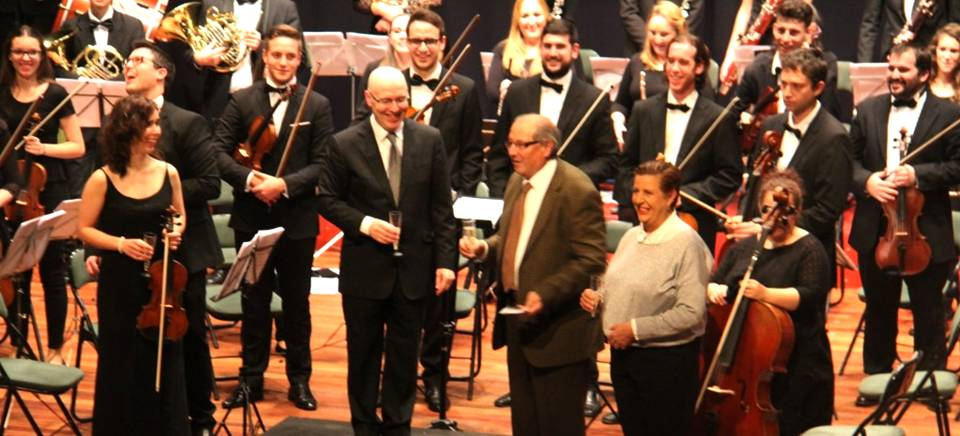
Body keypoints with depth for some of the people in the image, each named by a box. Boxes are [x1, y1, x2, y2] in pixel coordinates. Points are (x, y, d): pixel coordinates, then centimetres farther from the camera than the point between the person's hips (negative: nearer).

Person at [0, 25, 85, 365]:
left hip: (50, 190, -3)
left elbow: (78, 147, -3)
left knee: (52, 270, 2)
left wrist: (44, 148, -18)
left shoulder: (55, 94, -4)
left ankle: (55, 348, 11)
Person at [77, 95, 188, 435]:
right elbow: (85, 230, -3)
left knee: (166, 361, 6)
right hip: (120, 284, -2)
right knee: (122, 365, 6)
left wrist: (176, 232, -7)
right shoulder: (103, 179, -8)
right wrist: (120, 243, -18)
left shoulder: (168, 173, 1)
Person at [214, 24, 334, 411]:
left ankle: (299, 379, 19)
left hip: (297, 219, -1)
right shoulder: (241, 101, 2)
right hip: (251, 217, 1)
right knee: (254, 301, 10)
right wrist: (247, 178, -19)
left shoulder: (317, 106, -1)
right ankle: (252, 377, 19)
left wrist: (285, 184, -19)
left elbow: (323, 163, -5)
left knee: (297, 302, 9)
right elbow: (220, 150, -2)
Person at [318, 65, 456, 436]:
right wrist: (364, 224, -16)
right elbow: (328, 199, -1)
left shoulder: (430, 140, -1)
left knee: (405, 353, 9)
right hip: (365, 267, -1)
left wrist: (445, 260, -3)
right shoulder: (345, 145, -6)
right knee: (364, 351, 10)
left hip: (413, 266, 1)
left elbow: (441, 206, 1)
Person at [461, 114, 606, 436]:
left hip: (558, 333, -9)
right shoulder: (517, 182, 9)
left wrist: (546, 294, -29)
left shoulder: (576, 191, -18)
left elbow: (590, 261, -21)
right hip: (519, 322, 9)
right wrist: (485, 248, 1)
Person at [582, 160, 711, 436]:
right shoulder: (631, 237, 7)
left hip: (666, 361, -7)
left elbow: (692, 313, -21)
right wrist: (597, 299, -2)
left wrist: (635, 329, -19)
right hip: (623, 355, 7)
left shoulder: (686, 242, -16)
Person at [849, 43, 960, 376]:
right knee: (879, 311, 16)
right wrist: (866, 180, -13)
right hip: (875, 232, 3)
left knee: (928, 314, 7)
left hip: (926, 233, -3)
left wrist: (918, 174, -20)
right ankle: (876, 379, 28)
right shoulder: (868, 110, 7)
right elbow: (850, 159, 7)